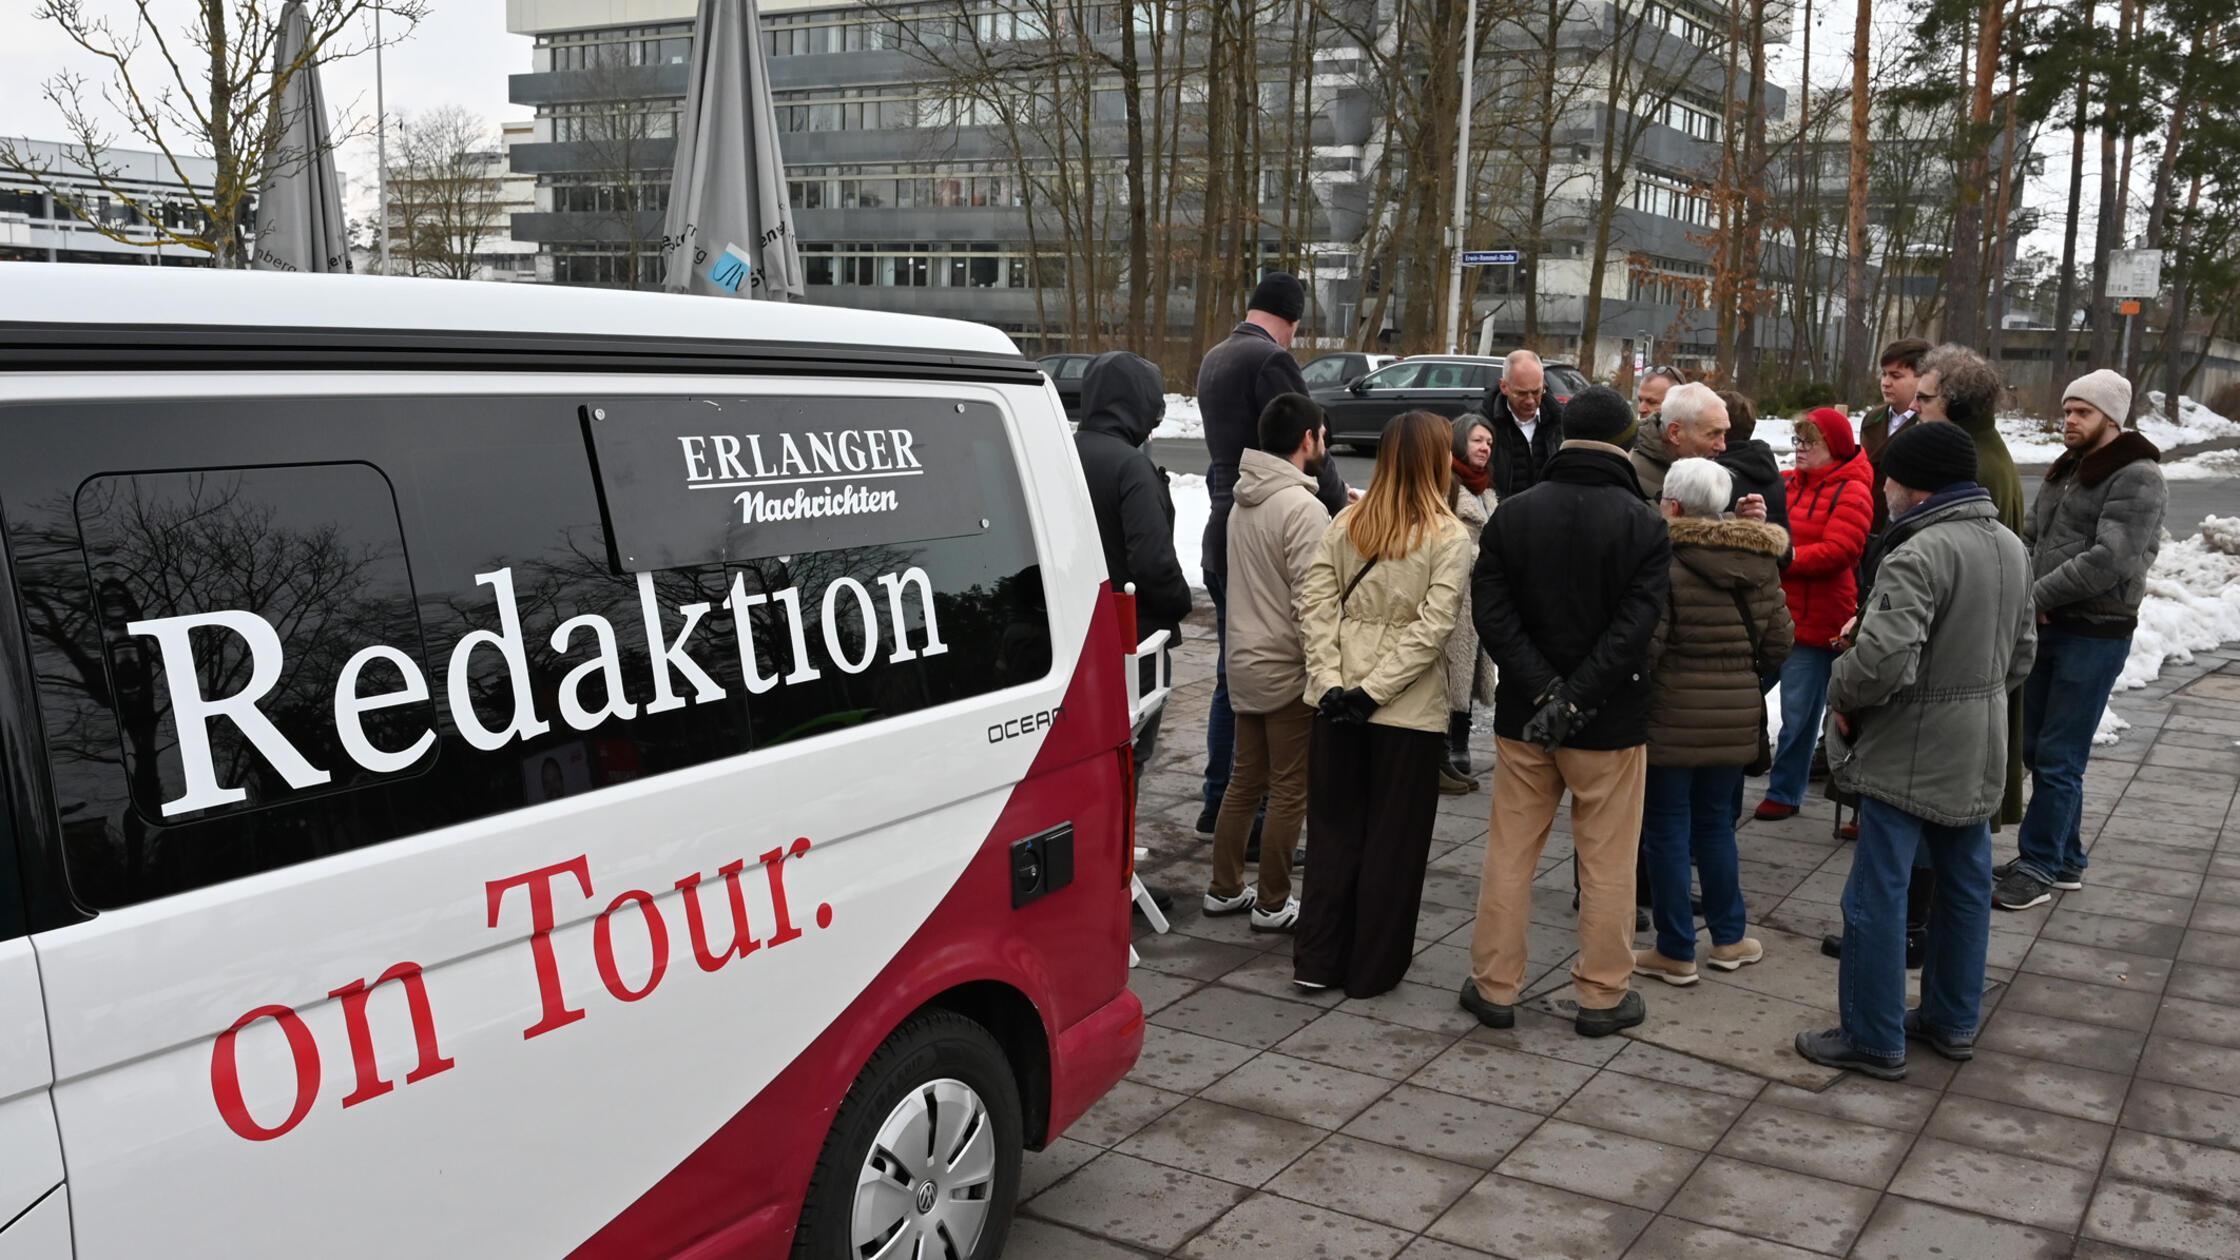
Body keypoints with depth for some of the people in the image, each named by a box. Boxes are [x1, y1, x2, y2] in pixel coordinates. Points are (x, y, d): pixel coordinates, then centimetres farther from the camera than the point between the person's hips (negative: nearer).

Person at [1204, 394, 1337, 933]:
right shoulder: (1302, 506, -19)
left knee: (1245, 780, 17)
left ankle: (1224, 889, 24)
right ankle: (1272, 904, 12)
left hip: (1244, 662, 9)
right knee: (1290, 790, 3)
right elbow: (1311, 599, -21)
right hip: (1288, 670, -8)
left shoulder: (1244, 500, 8)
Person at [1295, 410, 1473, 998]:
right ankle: (1372, 967, 17)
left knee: (1335, 829, 14)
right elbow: (1432, 626, -16)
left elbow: (1317, 605, -4)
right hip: (1409, 708, -4)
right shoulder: (1449, 537, -9)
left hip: (1339, 702, 4)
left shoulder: (1346, 523, 2)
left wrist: (1328, 681, -6)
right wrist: (1375, 690, -15)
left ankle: (1317, 959, 19)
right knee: (1393, 839, 9)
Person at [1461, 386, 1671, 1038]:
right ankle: (1603, 995, 18)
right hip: (1611, 723, -2)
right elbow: (1634, 626, -17)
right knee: (1607, 863, 9)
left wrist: (1544, 691, -13)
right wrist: (1575, 700, -16)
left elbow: (1492, 613, -9)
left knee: (1509, 855, 11)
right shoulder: (1644, 525, -9)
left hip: (1523, 715, 3)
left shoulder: (1512, 514, -1)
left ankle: (1494, 986, 18)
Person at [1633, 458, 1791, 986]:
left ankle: (1675, 952, 12)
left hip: (1672, 716, -6)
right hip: (1736, 716, 6)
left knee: (1667, 829, 5)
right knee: (1716, 824, 19)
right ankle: (1729, 938, 28)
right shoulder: (1759, 563, 4)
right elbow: (1779, 640, 7)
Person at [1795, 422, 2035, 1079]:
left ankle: (1874, 1039, 9)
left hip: (1909, 751, -9)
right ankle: (1953, 1020, 31)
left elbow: (1884, 658, -30)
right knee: (1964, 884, 18)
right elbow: (2021, 653, 17)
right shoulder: (2010, 545, 9)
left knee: (1877, 895, 0)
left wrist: (1842, 693, -12)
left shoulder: (1919, 554, -23)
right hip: (1979, 754, 9)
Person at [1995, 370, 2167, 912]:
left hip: (2095, 634, -8)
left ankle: (2039, 866, 6)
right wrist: (2027, 597, -4)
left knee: (2058, 759, -5)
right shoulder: (2062, 471, 14)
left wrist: (2037, 595, -14)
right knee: (2037, 750, 13)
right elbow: (2031, 538, 14)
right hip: (2047, 628, 8)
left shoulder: (2137, 478, -12)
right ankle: (2065, 861, 26)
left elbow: (2109, 560, -22)